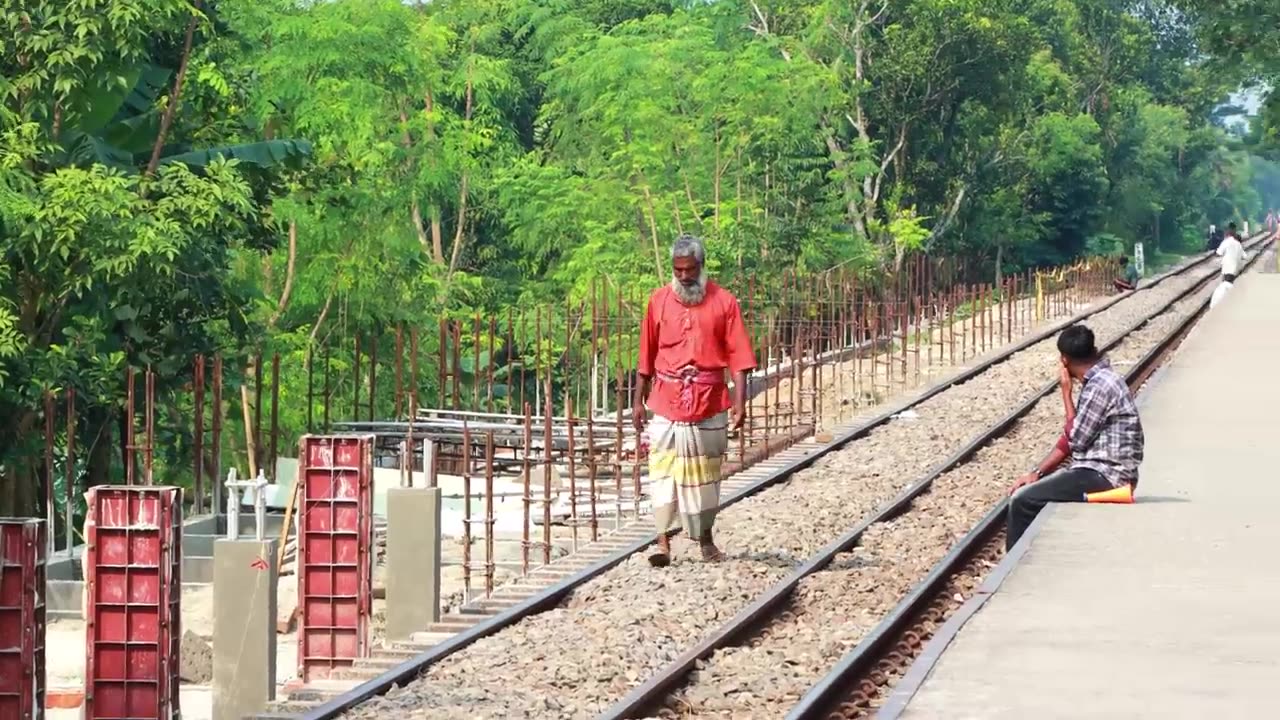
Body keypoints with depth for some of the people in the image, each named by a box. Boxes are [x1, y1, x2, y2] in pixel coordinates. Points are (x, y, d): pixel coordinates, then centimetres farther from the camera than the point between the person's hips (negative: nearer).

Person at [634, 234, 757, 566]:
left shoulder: (724, 302, -1)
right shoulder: (659, 301, 4)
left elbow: (738, 356, -3)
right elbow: (647, 356, 8)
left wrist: (740, 401, -12)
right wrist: (638, 400, 7)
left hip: (709, 404, 0)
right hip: (667, 404, 0)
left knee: (705, 473, 9)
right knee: (663, 471, -7)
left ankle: (706, 539, 22)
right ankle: (663, 542, -8)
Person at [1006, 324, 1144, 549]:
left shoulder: (1101, 385, -18)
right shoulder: (1097, 381, 14)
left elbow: (1076, 440, -15)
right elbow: (1072, 438, 16)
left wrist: (1066, 393, -7)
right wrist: (1037, 472, 9)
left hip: (1105, 477, -10)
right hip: (1100, 472, 10)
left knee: (1022, 500, -13)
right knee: (1031, 490, 16)